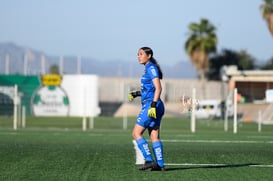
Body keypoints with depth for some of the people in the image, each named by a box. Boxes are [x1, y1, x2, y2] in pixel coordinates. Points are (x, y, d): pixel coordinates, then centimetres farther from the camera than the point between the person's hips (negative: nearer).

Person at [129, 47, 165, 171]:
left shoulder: (151, 68, -10)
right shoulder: (149, 69, 19)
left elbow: (158, 88, -17)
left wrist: (153, 105, -24)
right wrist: (136, 94, 16)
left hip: (150, 105, -9)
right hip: (150, 106, 9)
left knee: (136, 133, -7)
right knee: (154, 136, 6)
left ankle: (149, 160, -10)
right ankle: (160, 165, 3)